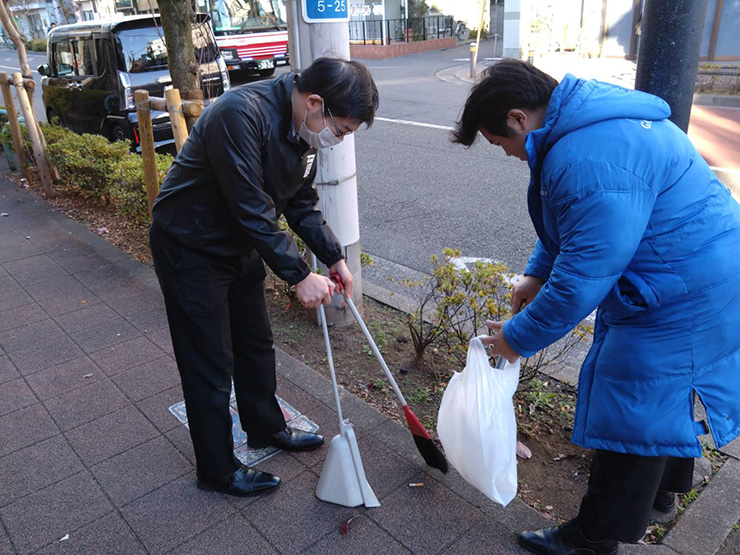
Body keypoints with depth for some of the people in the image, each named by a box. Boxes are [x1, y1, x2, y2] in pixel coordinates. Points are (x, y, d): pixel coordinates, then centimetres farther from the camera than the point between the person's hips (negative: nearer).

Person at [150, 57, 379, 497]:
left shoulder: (304, 130, -3)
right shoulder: (242, 114, -31)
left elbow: (302, 205, 6)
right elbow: (252, 211, -32)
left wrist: (335, 257, -4)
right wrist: (300, 275, -27)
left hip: (241, 245, 8)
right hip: (191, 247, -8)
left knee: (257, 345, 20)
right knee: (210, 364, 2)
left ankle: (266, 428, 42)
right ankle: (217, 470, 22)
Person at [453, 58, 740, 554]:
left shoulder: (592, 163, -32)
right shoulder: (586, 118, 4)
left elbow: (581, 281, -28)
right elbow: (570, 220, 17)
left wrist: (519, 337, -15)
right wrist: (538, 273, 15)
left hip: (680, 303, -10)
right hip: (694, 285, 10)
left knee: (630, 415, 3)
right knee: (665, 399, 26)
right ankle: (662, 489, 50)